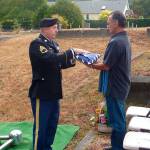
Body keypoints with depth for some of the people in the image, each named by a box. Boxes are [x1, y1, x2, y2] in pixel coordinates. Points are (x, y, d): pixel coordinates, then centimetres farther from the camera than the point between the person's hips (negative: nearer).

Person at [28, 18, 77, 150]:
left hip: (53, 92, 9)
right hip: (41, 93, -9)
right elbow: (51, 59, -31)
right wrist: (72, 52, -28)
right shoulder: (36, 44, -16)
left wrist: (72, 61, -5)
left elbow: (59, 63, 14)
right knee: (40, 126, 2)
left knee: (52, 124, 18)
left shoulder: (53, 44, 11)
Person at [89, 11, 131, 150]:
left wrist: (91, 65, -5)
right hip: (120, 85, 10)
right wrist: (98, 61, 10)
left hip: (115, 87, -10)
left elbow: (106, 66, -21)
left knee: (117, 120, 2)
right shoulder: (124, 39, 9)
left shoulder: (116, 42, -24)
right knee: (119, 119, 19)